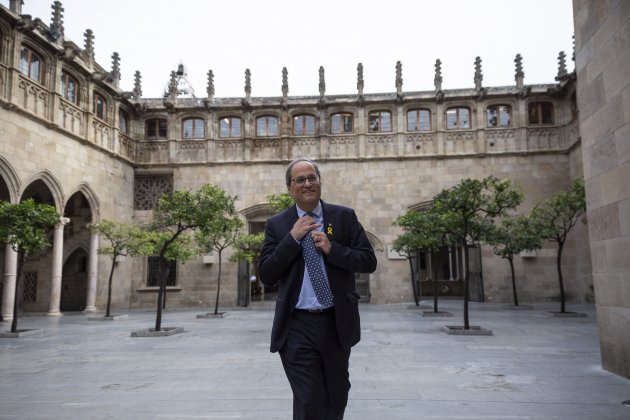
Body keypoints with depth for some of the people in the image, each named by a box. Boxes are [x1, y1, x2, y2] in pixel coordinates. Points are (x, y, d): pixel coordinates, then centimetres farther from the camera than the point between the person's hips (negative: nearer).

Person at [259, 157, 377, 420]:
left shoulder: (344, 216, 1)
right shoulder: (277, 225, 1)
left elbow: (369, 262, -3)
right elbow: (266, 276, -5)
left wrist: (331, 248, -17)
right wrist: (293, 237, -14)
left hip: (337, 322, 2)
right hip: (297, 327, -1)